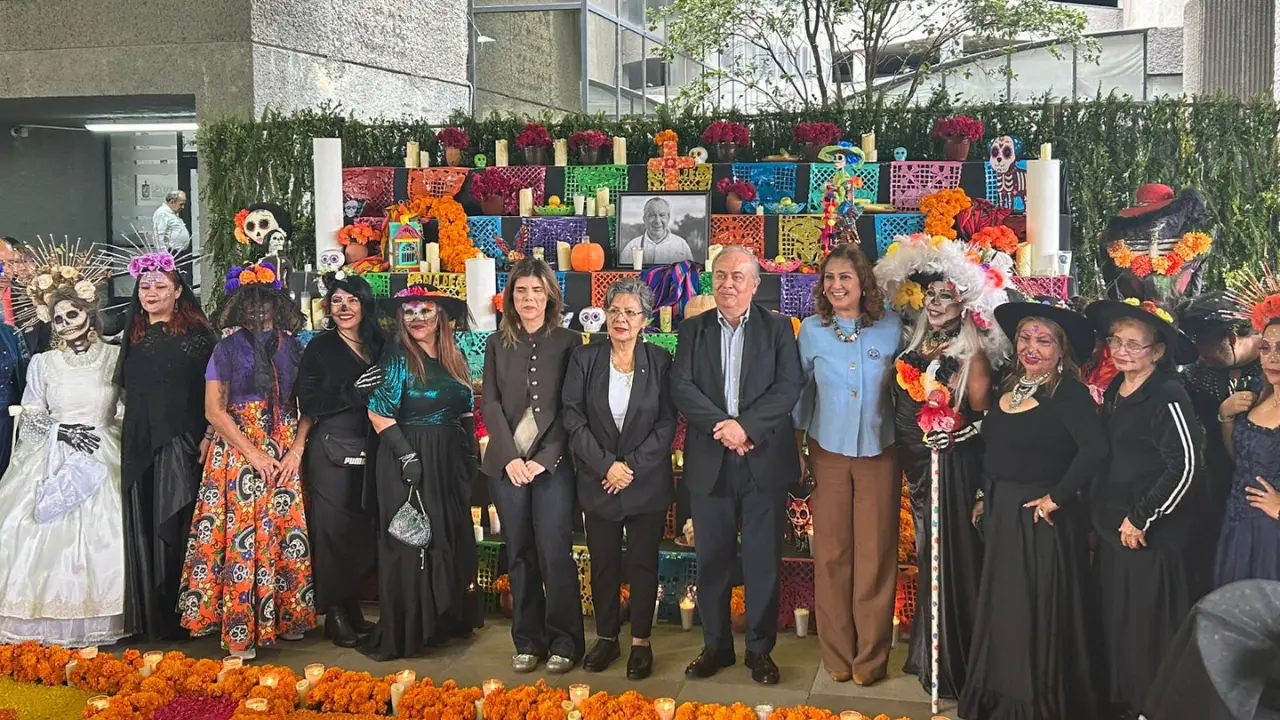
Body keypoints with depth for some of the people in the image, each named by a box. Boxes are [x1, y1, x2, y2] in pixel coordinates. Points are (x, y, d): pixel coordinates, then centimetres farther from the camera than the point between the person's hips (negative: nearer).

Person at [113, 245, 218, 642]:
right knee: (144, 528, 5)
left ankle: (186, 614, 4)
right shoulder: (134, 336, 14)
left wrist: (208, 436, -15)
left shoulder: (197, 333, -1)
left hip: (183, 442, -5)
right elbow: (124, 390, 19)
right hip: (140, 445, 5)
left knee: (177, 526, -4)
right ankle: (150, 617, 11)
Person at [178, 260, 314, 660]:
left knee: (287, 532, 0)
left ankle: (288, 616, 11)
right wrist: (253, 453, -10)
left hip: (286, 456, 2)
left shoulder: (293, 348, 8)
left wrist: (296, 451, -7)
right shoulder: (227, 349, 4)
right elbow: (214, 410, -2)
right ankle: (240, 631, -3)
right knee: (240, 536, -6)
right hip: (237, 453, -2)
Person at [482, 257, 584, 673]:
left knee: (555, 554, -5)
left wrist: (543, 460, -10)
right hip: (507, 463, 3)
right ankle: (528, 642, 16)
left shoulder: (568, 343, 2)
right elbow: (490, 404, 5)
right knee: (519, 555, 7)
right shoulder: (498, 344, 10)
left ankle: (564, 643, 6)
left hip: (552, 463, -3)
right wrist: (511, 458, -7)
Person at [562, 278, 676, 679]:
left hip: (647, 481, -1)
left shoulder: (660, 361, -1)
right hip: (598, 480, 1)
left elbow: (667, 423, -3)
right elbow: (573, 419, -3)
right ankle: (606, 638, 22)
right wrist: (606, 465, -12)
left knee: (643, 563, 5)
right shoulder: (584, 359, 1)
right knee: (603, 562, 8)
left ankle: (641, 642, 17)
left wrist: (633, 466, -12)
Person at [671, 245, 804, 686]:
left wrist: (747, 426, -19)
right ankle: (716, 645, 21)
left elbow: (789, 388, -7)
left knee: (763, 561, 4)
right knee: (712, 560, 8)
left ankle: (760, 649, 15)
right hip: (709, 463, 2)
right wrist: (722, 426, -16)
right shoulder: (693, 330, 9)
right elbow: (681, 388, -2)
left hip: (765, 461, -2)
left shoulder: (778, 329, 5)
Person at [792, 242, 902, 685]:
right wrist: (796, 451, 7)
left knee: (875, 556, 1)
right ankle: (838, 653, 17)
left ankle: (871, 657, 14)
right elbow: (800, 393, 8)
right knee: (831, 555, 4)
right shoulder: (811, 331, 0)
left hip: (879, 453, 0)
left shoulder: (890, 329, -2)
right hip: (828, 453, 1)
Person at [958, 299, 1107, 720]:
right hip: (1001, 517, 8)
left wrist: (1057, 497, -22)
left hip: (1040, 521, -8)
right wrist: (987, 498, 15)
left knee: (1036, 614, 2)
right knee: (1002, 611, 17)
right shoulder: (1009, 386, 8)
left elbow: (1095, 451, -29)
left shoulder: (1068, 393, -17)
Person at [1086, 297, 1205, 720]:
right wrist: (1101, 515, 15)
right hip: (1113, 530, 8)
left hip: (1155, 537, -8)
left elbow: (1184, 468, -19)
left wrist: (1141, 518, -16)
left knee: (1149, 629, 1)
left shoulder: (1168, 397, -16)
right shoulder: (1112, 393, 9)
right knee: (1114, 623, 15)